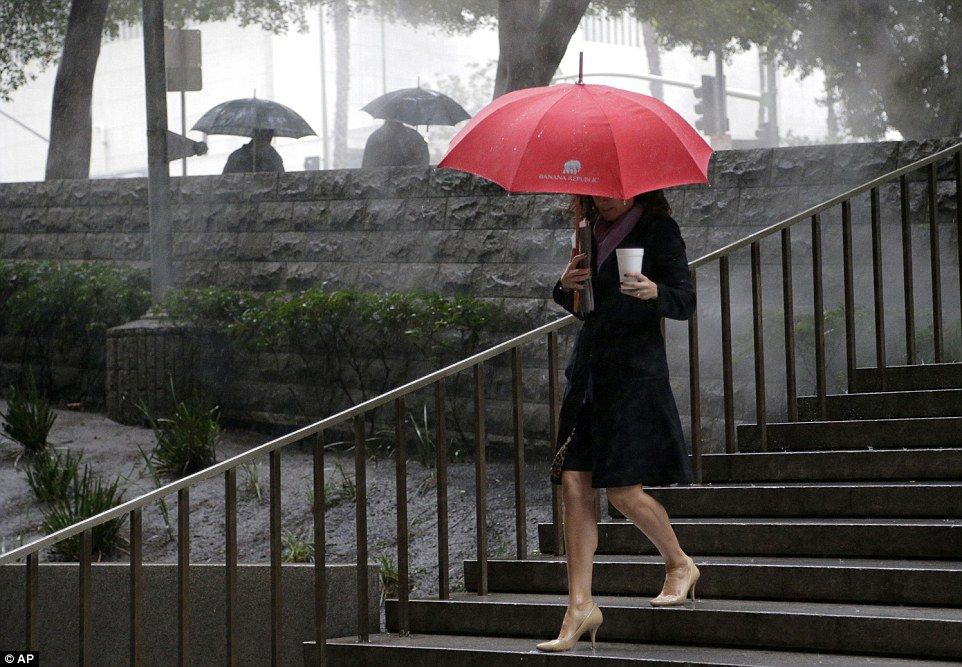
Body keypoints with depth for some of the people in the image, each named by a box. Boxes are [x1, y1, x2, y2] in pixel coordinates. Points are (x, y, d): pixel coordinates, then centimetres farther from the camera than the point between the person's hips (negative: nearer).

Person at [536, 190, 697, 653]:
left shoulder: (658, 230, -2)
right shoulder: (592, 233, 16)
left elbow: (686, 302, -6)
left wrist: (654, 292, -27)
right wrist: (566, 286, 1)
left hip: (635, 371, -6)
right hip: (588, 367, 6)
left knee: (624, 490, -9)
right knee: (574, 485, -3)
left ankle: (679, 564, 18)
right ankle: (580, 606, -1)